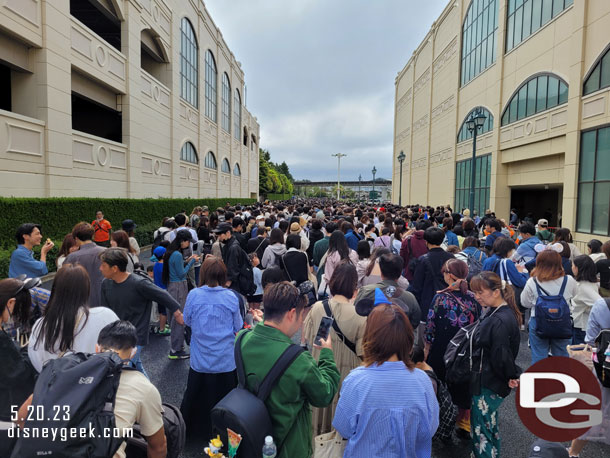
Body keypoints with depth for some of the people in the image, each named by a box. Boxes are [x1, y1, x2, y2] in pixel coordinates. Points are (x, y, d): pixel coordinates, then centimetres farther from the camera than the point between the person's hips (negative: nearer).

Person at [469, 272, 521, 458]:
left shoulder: (499, 321, -29)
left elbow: (501, 357, -25)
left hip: (488, 386, -10)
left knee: (481, 429, 4)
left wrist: (512, 376, -10)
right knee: (491, 425, 24)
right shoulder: (503, 313, 3)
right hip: (492, 383, 10)